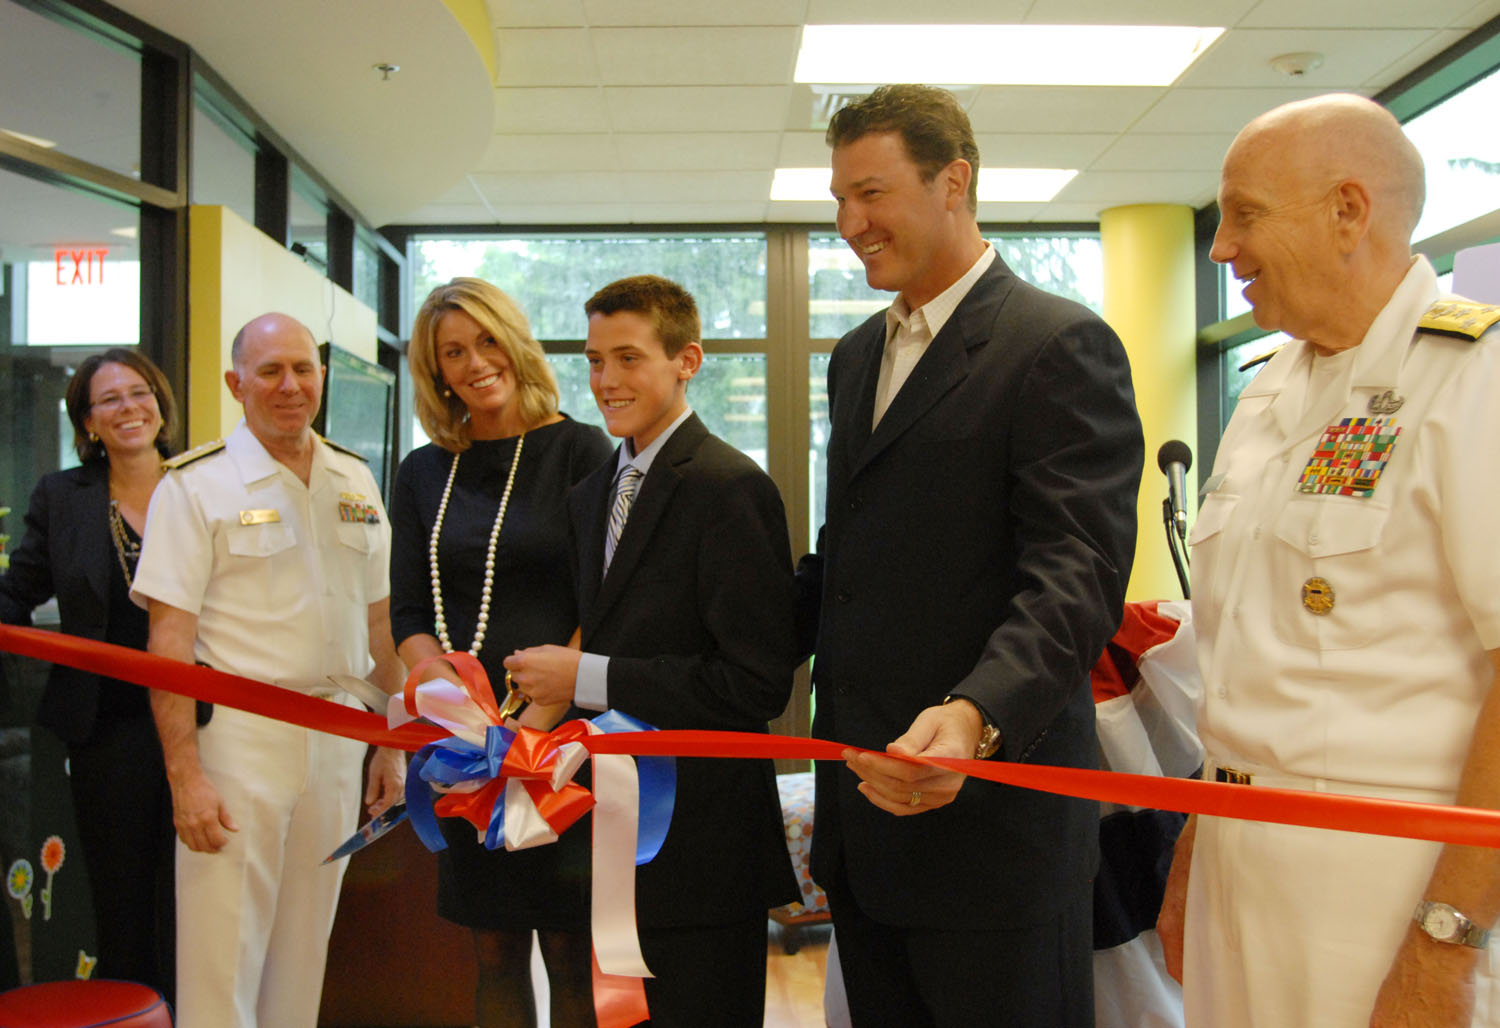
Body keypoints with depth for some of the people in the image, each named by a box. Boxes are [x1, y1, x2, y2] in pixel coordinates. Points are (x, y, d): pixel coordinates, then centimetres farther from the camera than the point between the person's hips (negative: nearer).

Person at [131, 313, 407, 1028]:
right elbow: (169, 640, -10)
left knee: (305, 954, 14)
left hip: (338, 738, 5)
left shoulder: (354, 482, 11)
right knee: (222, 971, 0)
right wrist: (185, 775, -17)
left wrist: (391, 743, 11)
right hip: (238, 735, -4)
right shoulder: (196, 485, -5)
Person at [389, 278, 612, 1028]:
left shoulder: (577, 449, -3)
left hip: (561, 729, -4)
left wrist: (538, 718, -18)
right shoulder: (424, 474, 11)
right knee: (494, 950, 12)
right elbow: (407, 614, 9)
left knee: (570, 951, 3)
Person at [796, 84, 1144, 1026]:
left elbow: (1077, 574, -21)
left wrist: (974, 717, -36)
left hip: (990, 806, -7)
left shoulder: (1062, 346, -11)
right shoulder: (856, 356, 15)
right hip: (863, 809, 8)